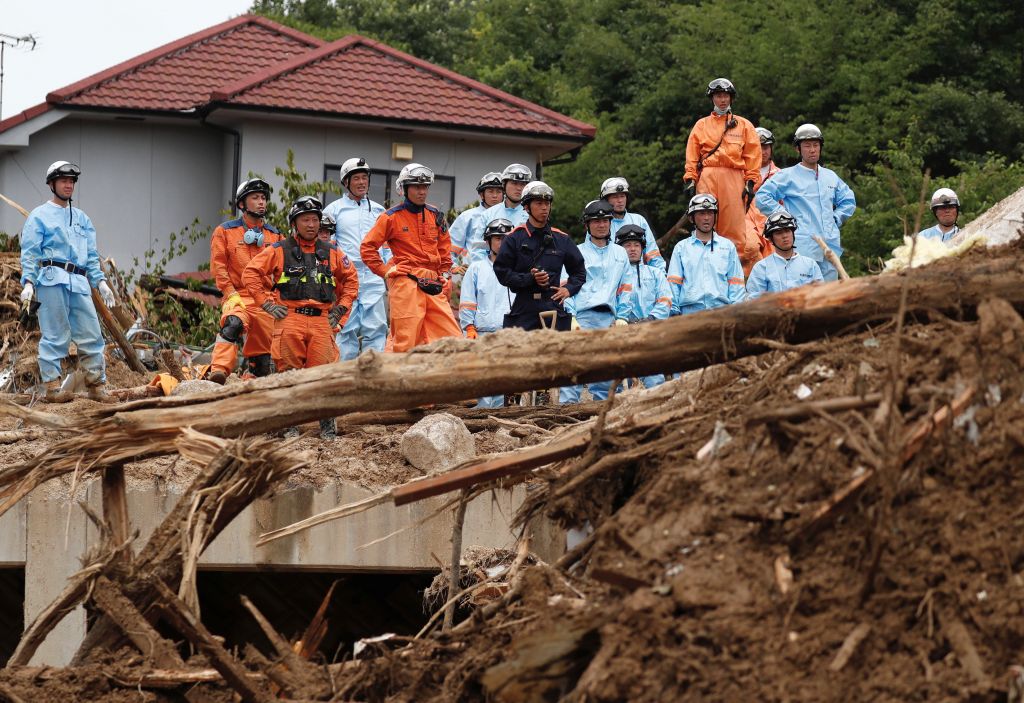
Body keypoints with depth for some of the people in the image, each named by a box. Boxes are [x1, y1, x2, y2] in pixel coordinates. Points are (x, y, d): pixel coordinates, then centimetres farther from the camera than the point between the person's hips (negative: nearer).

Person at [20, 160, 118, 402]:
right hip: (52, 280, -5)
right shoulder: (39, 216, 7)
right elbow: (30, 253, 0)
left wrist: (100, 281, 11)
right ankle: (52, 386, -3)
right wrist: (27, 282, -12)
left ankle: (95, 385, 3)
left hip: (79, 283, 5)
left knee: (92, 336, -1)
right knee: (55, 336, -7)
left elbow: (92, 256, 23)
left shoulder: (82, 219, 24)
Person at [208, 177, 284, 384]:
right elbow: (218, 266, 0)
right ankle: (219, 371, -46)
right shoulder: (225, 231, 7)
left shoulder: (275, 235, 17)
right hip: (239, 296, -4)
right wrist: (230, 294, -11)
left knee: (261, 354, 5)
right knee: (234, 323, -36)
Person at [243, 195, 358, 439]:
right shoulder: (279, 250, 7)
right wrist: (266, 303, 0)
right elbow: (251, 273, 6)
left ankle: (327, 424, 1)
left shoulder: (331, 252, 15)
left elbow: (351, 279, 25)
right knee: (289, 373, -2)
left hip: (321, 321, 2)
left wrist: (340, 308, 15)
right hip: (289, 319, -2)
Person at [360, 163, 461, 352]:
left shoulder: (436, 215, 15)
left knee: (453, 337, -3)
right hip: (406, 284, -5)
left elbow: (444, 247, 27)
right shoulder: (392, 217, -1)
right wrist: (386, 271, -3)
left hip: (433, 285, 5)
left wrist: (444, 274, 18)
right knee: (405, 340, -8)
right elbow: (367, 247, 1)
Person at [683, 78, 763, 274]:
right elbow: (692, 155, 11)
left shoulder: (744, 125, 16)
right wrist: (690, 180, -1)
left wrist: (750, 183, -1)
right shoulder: (702, 125, 17)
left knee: (734, 225, -8)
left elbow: (752, 155, 9)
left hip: (734, 179, -1)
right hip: (707, 177, 1)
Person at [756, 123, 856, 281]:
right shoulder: (788, 176, 3)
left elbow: (848, 201, 32)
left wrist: (836, 219, 16)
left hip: (830, 244, 6)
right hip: (803, 248, -6)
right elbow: (762, 197, -5)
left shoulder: (830, 176, 20)